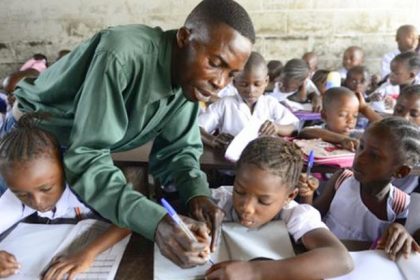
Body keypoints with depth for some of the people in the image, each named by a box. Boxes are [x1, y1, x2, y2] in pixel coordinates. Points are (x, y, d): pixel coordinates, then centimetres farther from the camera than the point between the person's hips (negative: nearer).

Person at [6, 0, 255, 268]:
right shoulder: (122, 56, -39)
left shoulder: (192, 79, -15)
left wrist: (198, 193, -33)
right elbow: (85, 157, -40)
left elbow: (178, 148, -12)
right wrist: (154, 221, -52)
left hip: (86, 148, 6)